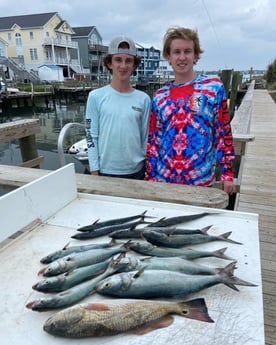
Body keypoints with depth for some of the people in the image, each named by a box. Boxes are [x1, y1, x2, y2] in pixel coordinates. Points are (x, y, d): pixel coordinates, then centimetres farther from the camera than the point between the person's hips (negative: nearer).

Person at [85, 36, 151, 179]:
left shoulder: (144, 99, 1)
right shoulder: (96, 96, -4)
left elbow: (146, 138, 4)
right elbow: (91, 136, -3)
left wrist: (149, 171, 5)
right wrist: (94, 171, -4)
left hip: (137, 171, 2)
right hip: (106, 171, -1)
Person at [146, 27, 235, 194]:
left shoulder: (214, 87, -2)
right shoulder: (160, 96, 5)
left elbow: (224, 132, -2)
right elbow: (153, 140, 7)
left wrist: (228, 172, -4)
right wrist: (150, 176, 5)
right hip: (164, 178, 3)